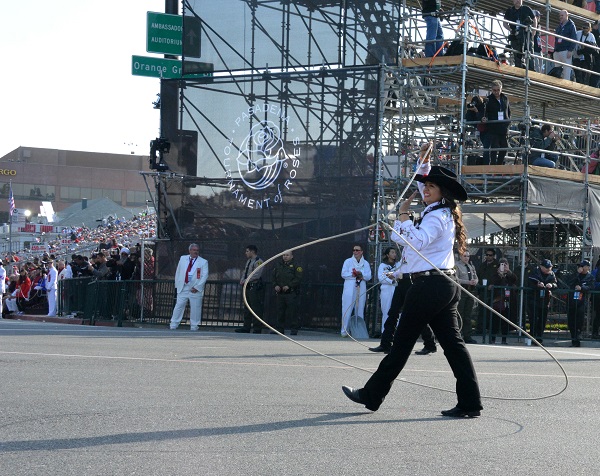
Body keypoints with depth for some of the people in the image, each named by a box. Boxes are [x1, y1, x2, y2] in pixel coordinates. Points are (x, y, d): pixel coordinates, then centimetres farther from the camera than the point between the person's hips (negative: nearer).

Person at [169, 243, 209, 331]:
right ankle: (173, 325, 8)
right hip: (182, 288, 2)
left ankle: (194, 327, 10)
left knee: (195, 309, 0)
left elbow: (205, 276, -5)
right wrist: (177, 284, 8)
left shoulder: (203, 262, 1)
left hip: (195, 289, -2)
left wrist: (197, 287, -13)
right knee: (178, 306, 2)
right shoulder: (183, 259, 10)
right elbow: (178, 272, 15)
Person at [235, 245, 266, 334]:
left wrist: (246, 280, -17)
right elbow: (245, 272, 23)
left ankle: (257, 329, -7)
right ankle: (246, 327, 17)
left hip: (255, 288, -10)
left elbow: (256, 275, -20)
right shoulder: (248, 261, 19)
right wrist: (242, 280, 3)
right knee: (247, 309, 12)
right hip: (248, 287, 10)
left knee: (256, 309, -9)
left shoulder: (258, 262, -10)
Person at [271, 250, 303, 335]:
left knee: (292, 312, -6)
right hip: (280, 293, 5)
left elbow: (298, 279, -9)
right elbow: (274, 277, 18)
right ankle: (280, 329, 14)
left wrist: (289, 286, -17)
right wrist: (275, 286, -1)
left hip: (291, 293, -5)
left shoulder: (295, 266, -1)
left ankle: (294, 329, -2)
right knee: (280, 312, 8)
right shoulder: (278, 265, 15)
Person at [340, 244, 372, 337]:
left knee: (360, 309, 2)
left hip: (361, 289, 2)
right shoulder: (348, 261, 10)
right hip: (349, 288, -2)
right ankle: (344, 331, -8)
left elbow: (368, 276, 4)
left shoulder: (366, 263, 14)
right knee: (347, 309, -8)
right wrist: (355, 275, -10)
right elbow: (343, 274, 0)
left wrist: (361, 275, -15)